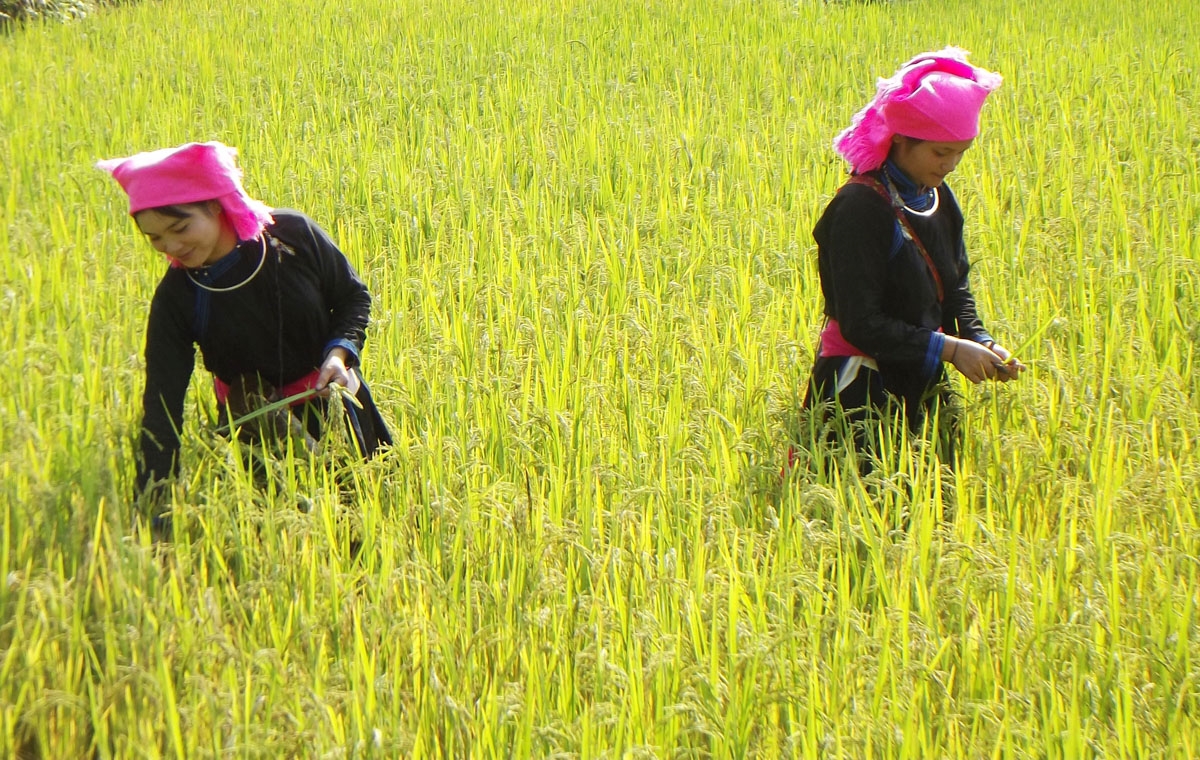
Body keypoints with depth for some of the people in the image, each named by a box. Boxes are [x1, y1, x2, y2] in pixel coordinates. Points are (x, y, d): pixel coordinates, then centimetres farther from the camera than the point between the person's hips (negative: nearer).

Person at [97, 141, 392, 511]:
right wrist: (150, 501, -30)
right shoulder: (176, 299, -18)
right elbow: (162, 402, -21)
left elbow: (353, 296, 0)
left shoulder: (293, 234, -18)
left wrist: (340, 351, -20)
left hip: (333, 403, 1)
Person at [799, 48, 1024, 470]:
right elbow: (860, 323, -20)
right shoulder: (860, 208, -18)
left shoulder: (939, 199, 7)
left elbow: (956, 291, 13)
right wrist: (948, 348, -21)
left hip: (921, 390, 8)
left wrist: (980, 341, -6)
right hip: (861, 397, -8)